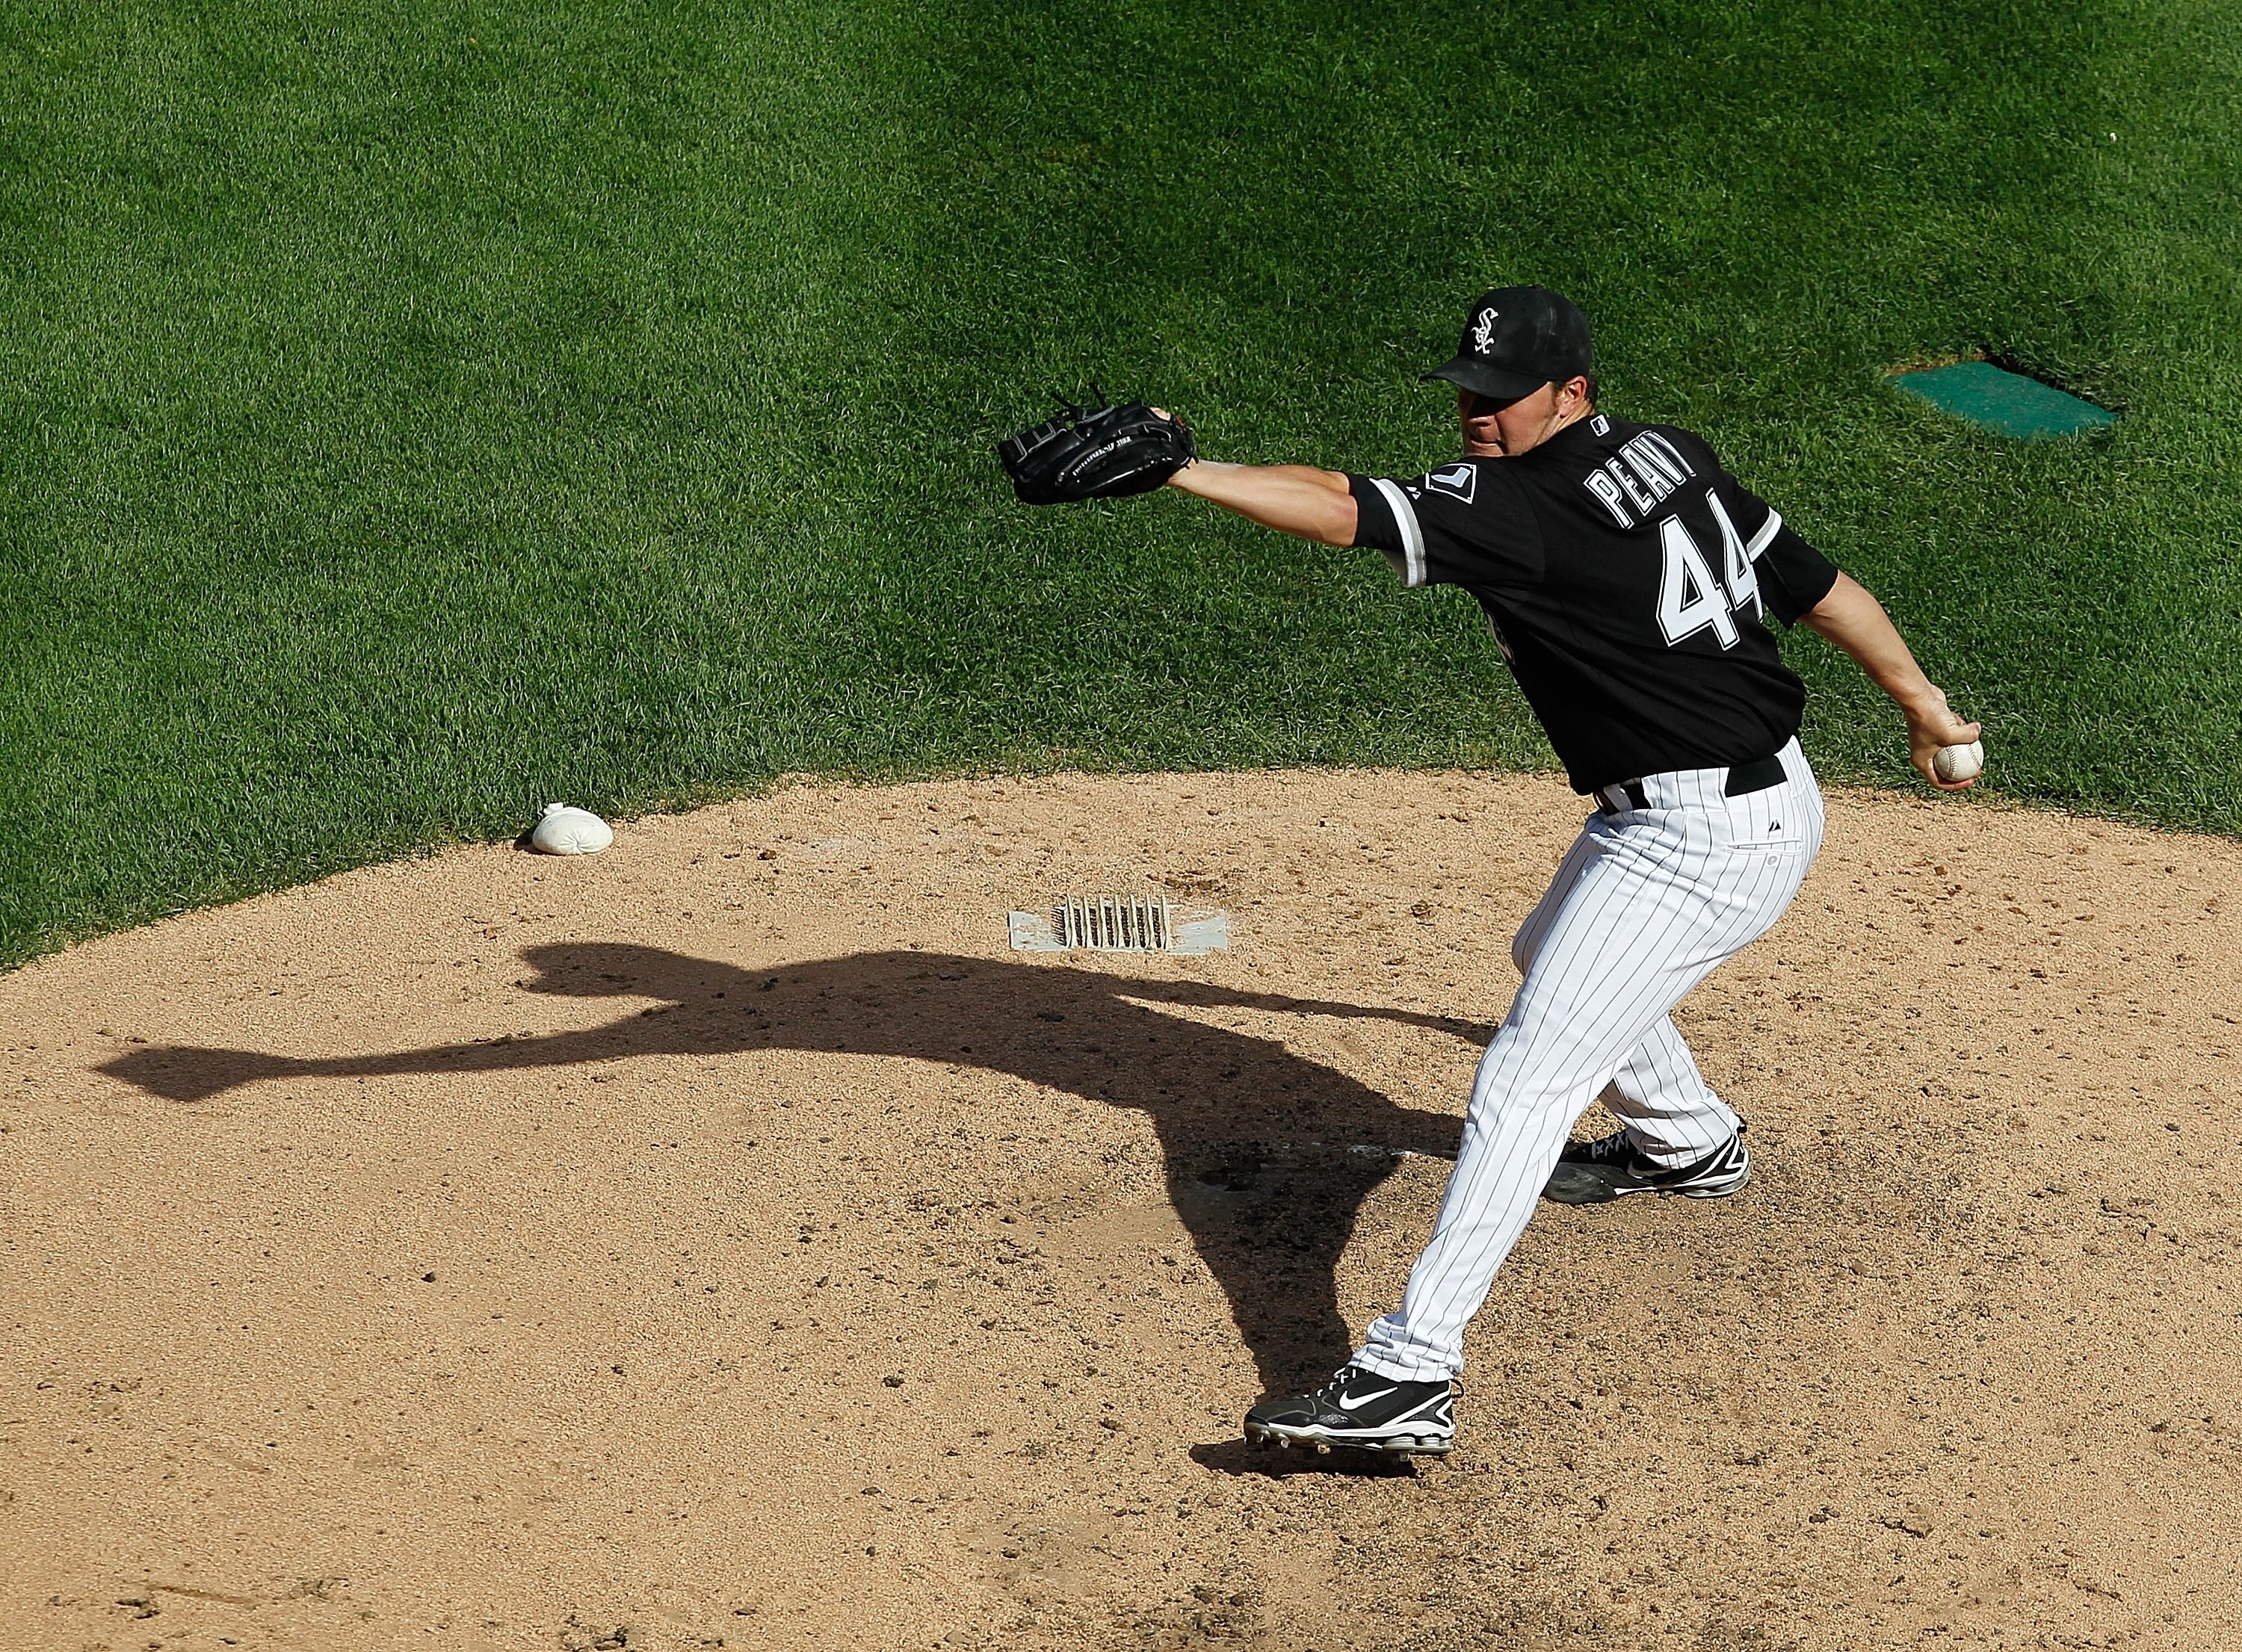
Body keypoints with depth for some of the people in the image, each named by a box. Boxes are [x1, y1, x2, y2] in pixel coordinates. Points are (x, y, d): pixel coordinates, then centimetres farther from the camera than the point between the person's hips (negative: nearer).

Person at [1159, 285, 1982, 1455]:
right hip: (1770, 801, 10)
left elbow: (1342, 510, -29)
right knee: (1556, 959, 33)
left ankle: (1410, 1376, -24)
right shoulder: (1670, 456, 6)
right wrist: (1920, 703, 22)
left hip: (1698, 846, -10)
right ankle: (1687, 1144, 58)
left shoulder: (1514, 508, -18)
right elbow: (1812, 581, 12)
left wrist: (1179, 473, -31)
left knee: (1527, 1076, -17)